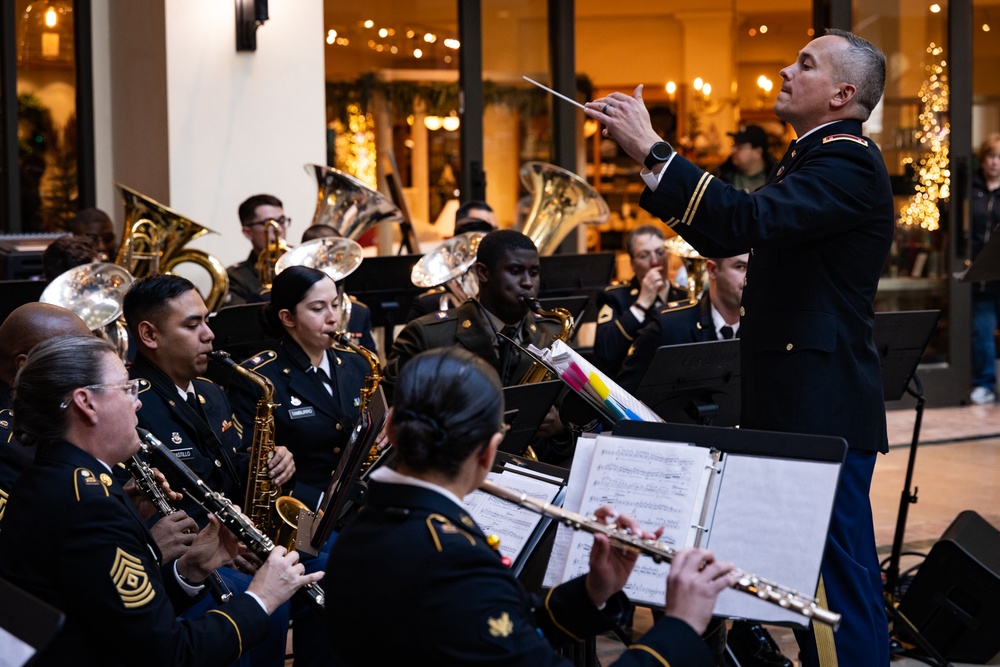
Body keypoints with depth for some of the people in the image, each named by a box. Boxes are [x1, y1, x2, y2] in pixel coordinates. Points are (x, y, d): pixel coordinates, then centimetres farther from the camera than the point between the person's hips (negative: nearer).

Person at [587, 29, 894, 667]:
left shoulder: (849, 163, -15)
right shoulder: (808, 159, 17)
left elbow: (749, 220, -30)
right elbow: (721, 238, 17)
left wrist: (652, 150, -27)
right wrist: (647, 154, 8)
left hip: (826, 408, -10)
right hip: (791, 400, 10)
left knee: (841, 577, -6)